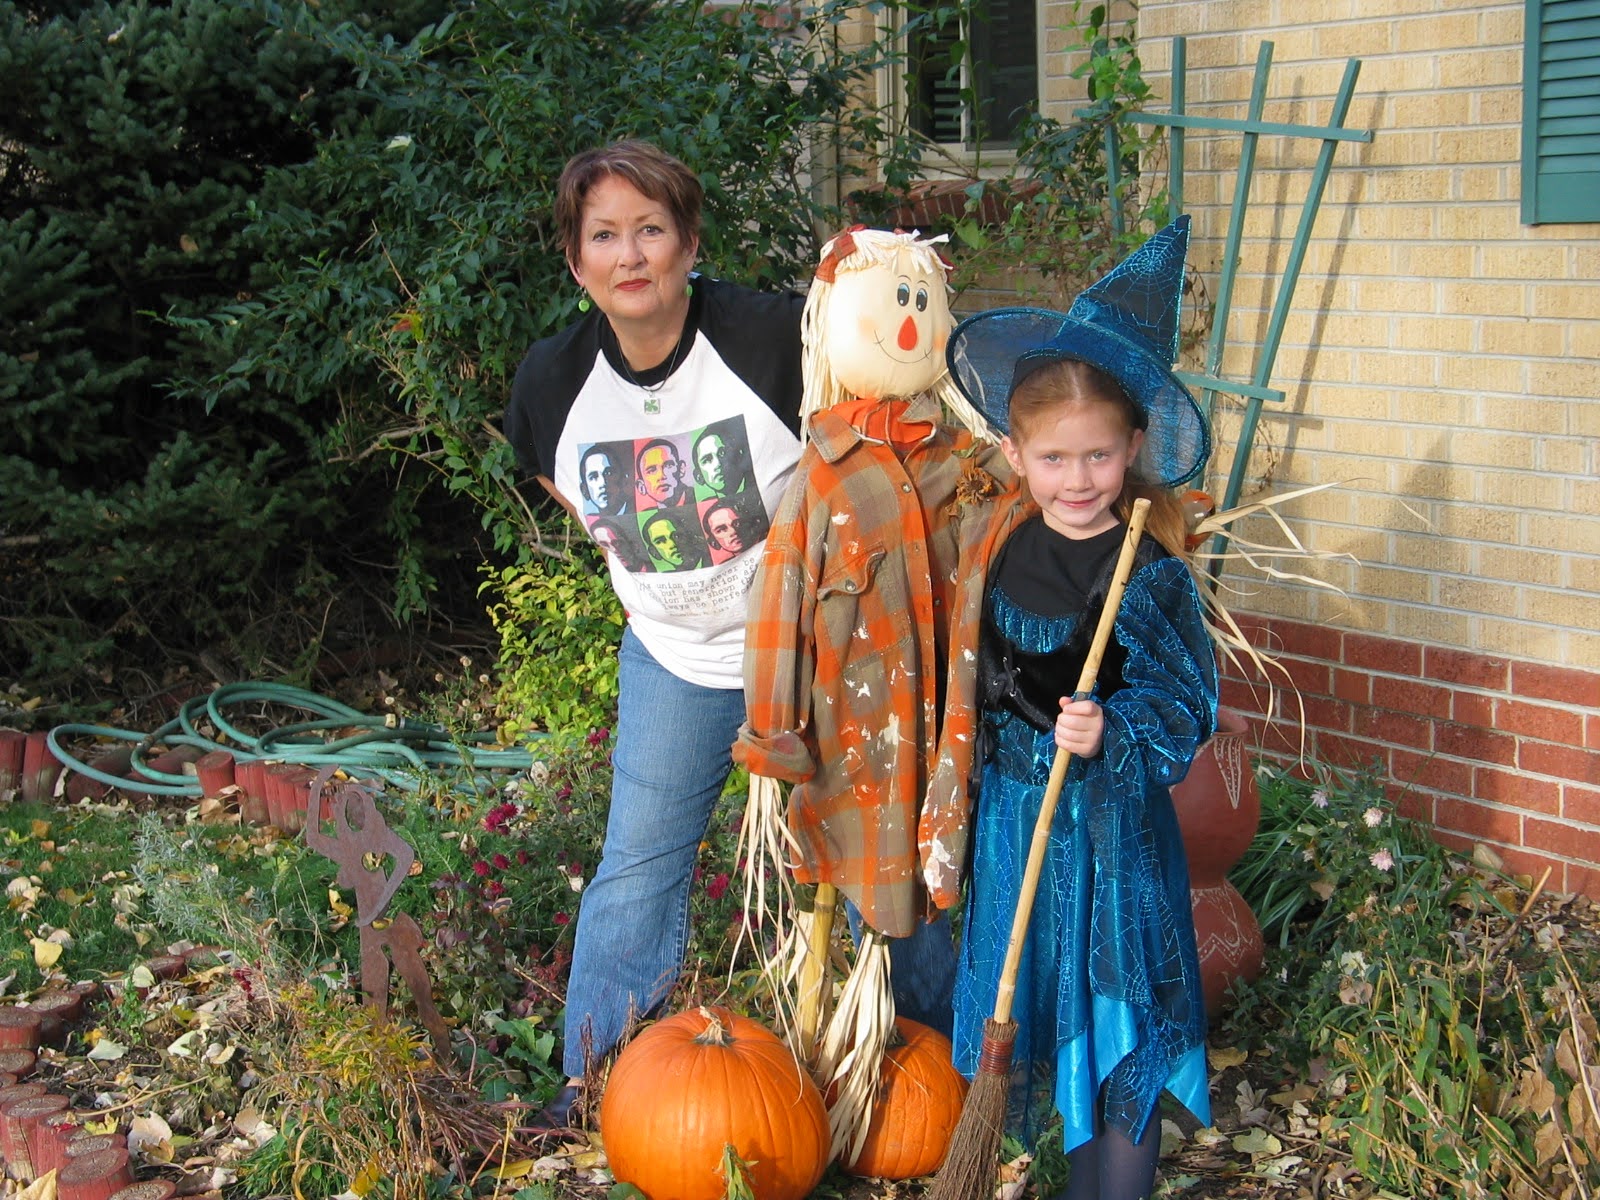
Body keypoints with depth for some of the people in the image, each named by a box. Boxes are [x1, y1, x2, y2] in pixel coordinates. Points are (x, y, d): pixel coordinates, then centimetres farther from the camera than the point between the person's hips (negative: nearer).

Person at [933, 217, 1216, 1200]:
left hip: (1113, 823, -5)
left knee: (1119, 1026, 4)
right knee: (1050, 1011, 17)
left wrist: (1111, 733, -29)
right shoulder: (1004, 551, 0)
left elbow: (1183, 711, -14)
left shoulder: (1150, 572, -15)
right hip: (1015, 817, 5)